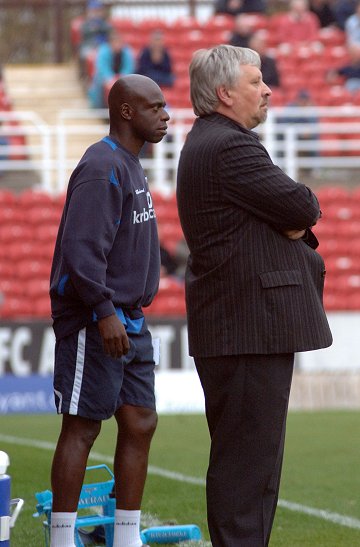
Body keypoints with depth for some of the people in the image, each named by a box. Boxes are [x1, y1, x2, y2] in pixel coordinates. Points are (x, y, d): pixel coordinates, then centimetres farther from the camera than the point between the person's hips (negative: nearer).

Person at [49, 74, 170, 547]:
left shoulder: (130, 167, 17)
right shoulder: (102, 169, -15)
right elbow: (81, 249, -23)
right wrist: (104, 312, -26)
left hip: (129, 324, 10)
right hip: (94, 325, -10)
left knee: (140, 424, 8)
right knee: (82, 428, -6)